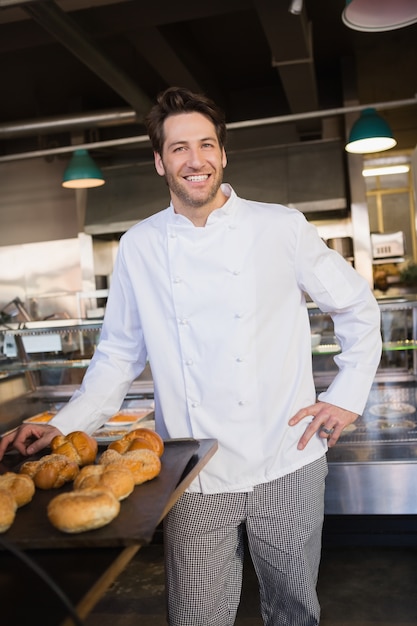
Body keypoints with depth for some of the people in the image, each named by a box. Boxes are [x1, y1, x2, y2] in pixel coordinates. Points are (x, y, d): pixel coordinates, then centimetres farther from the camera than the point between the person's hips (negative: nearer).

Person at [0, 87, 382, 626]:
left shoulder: (281, 227, -3)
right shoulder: (139, 247, 1)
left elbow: (356, 306, 7)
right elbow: (120, 354, 8)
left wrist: (349, 394, 0)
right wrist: (63, 426, 0)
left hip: (287, 466, 0)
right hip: (194, 477, 0)